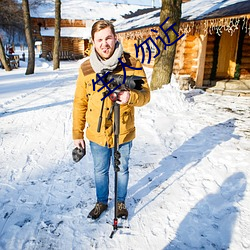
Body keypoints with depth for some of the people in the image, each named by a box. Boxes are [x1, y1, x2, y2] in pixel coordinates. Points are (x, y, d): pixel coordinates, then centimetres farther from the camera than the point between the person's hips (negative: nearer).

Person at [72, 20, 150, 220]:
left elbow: (145, 95, -10)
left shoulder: (132, 64, -12)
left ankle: (121, 202, 45)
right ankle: (101, 202, 46)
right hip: (97, 134, 2)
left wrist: (131, 96, -33)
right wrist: (77, 133, 2)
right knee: (100, 171, 20)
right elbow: (80, 103, 0)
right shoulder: (86, 68, -6)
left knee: (122, 170, 19)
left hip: (123, 133, -1)